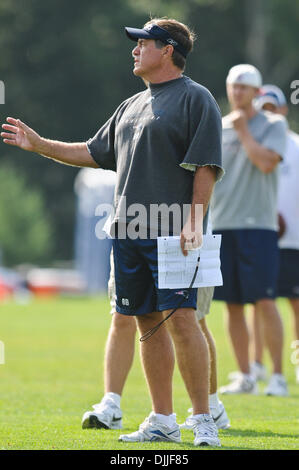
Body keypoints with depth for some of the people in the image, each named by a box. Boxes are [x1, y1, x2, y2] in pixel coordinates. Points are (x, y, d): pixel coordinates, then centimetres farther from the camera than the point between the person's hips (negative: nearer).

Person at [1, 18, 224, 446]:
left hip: (172, 233, -8)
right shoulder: (132, 106, 21)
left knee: (181, 320, -14)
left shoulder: (195, 98, -4)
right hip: (128, 231, 8)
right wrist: (38, 144, 22)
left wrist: (193, 223, -19)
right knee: (148, 322, 8)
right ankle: (163, 422, 13)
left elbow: (206, 166, -11)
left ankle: (203, 420, -10)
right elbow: (94, 153, 27)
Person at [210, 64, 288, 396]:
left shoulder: (273, 125, 2)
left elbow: (266, 162, -15)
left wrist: (243, 130, -6)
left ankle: (277, 376, -4)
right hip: (222, 224, 4)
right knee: (233, 304, 4)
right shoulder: (217, 128, 14)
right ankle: (244, 377, 11)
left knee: (264, 301, -10)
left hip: (258, 224, -4)